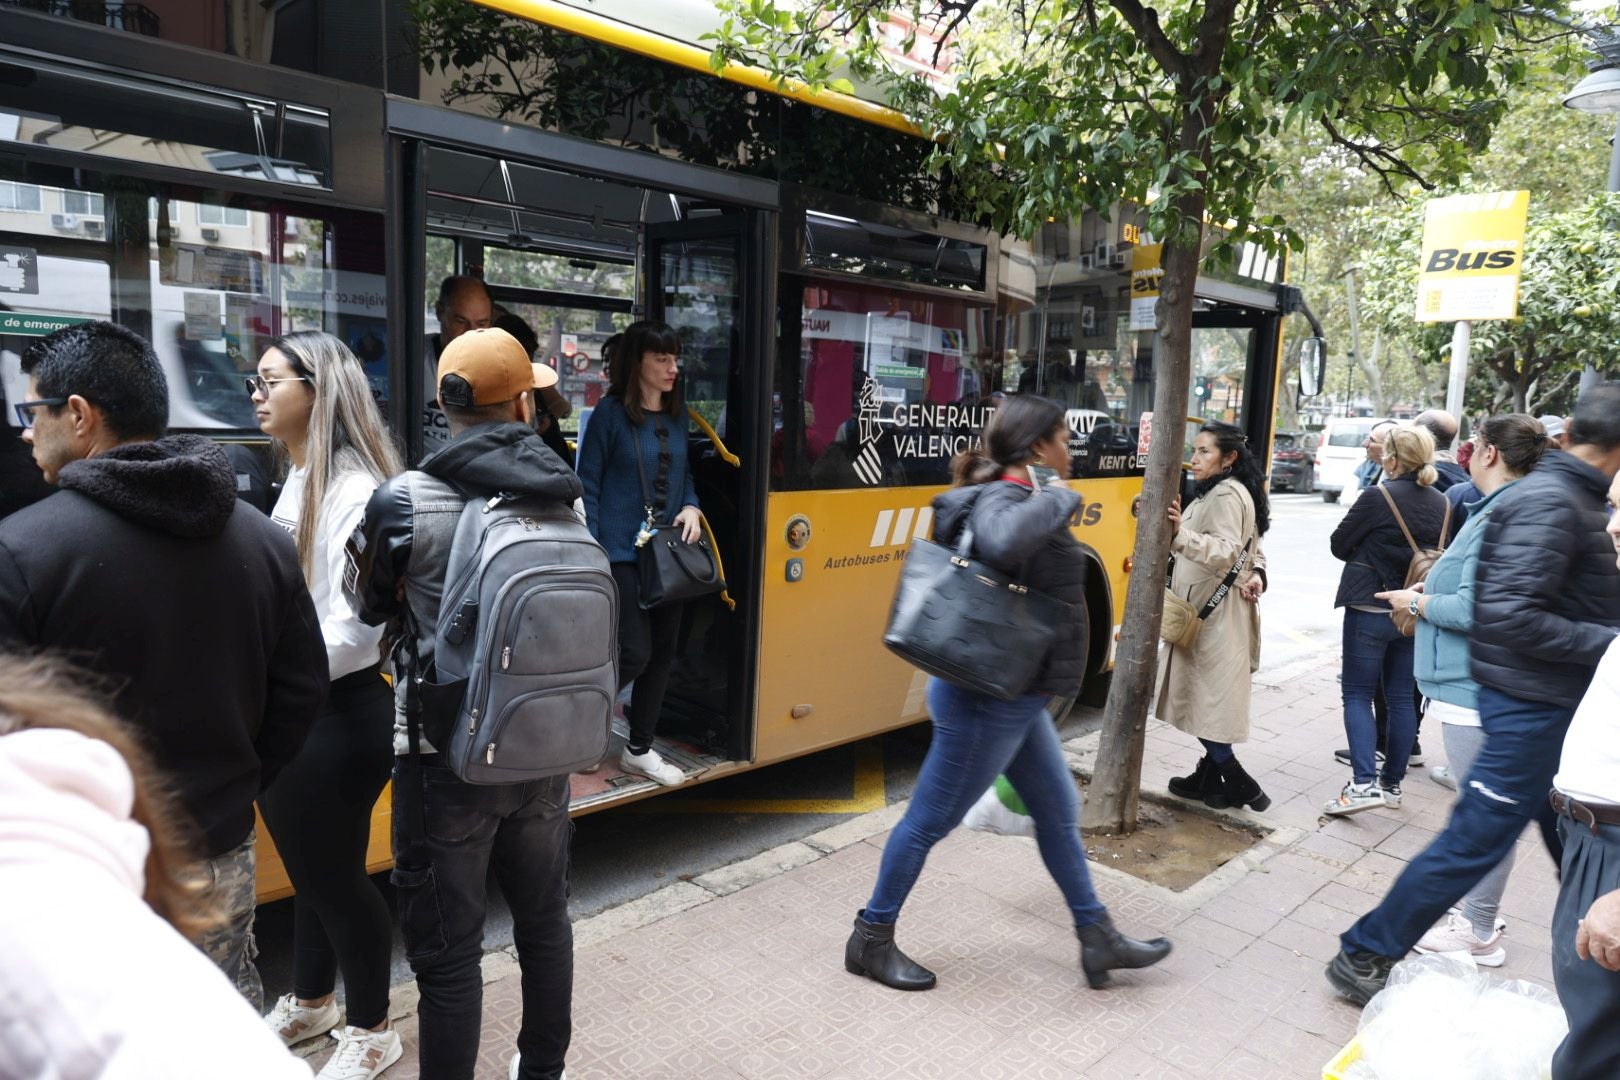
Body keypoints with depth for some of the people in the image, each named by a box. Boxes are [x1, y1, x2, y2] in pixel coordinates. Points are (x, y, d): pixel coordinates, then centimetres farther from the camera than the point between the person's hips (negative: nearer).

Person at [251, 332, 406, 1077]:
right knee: (307, 865, 24)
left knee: (336, 874, 8)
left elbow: (352, 630, -25)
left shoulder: (353, 490, -21)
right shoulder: (298, 482, 9)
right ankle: (310, 1003, 46)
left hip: (337, 716, -8)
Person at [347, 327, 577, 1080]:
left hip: (447, 756, -4)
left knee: (447, 949, 9)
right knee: (545, 920, 22)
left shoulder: (407, 500, -14)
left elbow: (369, 604, 3)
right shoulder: (566, 494, -3)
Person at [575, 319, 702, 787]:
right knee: (635, 652, -9)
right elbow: (588, 486, -7)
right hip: (622, 552, -6)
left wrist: (691, 507, -2)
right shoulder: (611, 413, -7)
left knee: (662, 652, 10)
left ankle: (639, 749, 26)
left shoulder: (677, 415, 11)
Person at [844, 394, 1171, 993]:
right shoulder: (1000, 500, -21)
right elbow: (1003, 543, -46)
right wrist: (1059, 498, -30)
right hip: (989, 700, -10)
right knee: (931, 820, 4)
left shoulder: (1018, 498, 10)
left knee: (1058, 812, 20)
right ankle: (871, 939, 22)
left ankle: (1098, 938, 35)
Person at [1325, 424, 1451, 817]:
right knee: (1401, 697, 13)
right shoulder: (1440, 503, 3)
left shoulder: (1379, 497, -15)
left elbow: (1339, 545, -7)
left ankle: (1364, 782, -11)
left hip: (1369, 608, -6)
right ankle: (1392, 782, 21)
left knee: (1358, 694, 0)